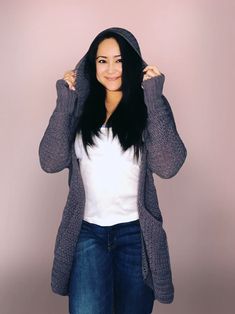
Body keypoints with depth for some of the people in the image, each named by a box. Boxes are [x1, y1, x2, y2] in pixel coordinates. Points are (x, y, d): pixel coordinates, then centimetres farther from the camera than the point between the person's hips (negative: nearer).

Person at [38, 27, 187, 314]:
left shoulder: (150, 106, -2)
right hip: (87, 231, 1)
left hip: (135, 232, 0)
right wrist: (63, 103, -10)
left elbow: (167, 166, -17)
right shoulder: (80, 107, 4)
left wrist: (154, 98, -16)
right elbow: (50, 162, -6)